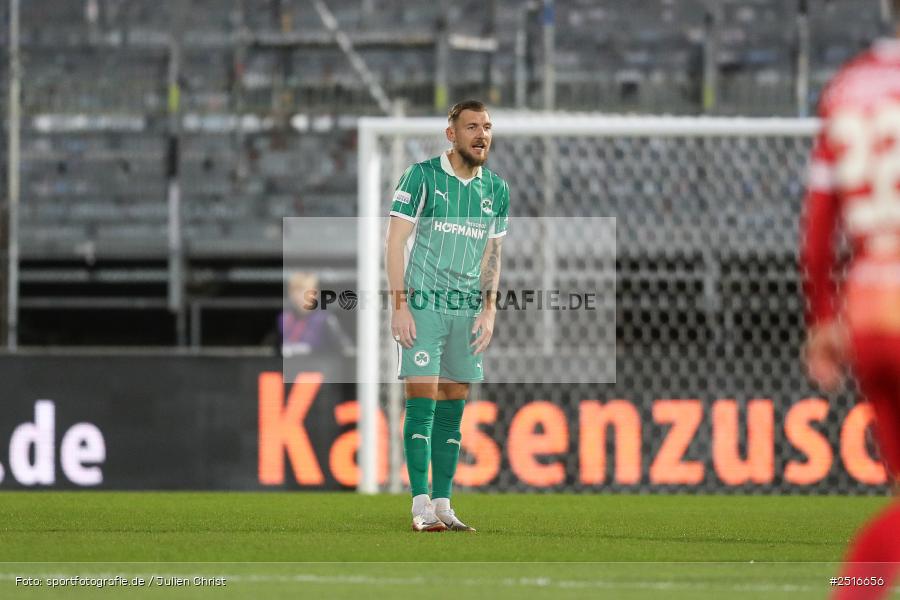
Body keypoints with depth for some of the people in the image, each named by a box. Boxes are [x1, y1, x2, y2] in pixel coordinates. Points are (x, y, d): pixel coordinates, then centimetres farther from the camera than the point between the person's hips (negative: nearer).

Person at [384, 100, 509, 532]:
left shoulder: (496, 190, 10)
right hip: (422, 303, -5)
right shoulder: (421, 177, -5)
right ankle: (421, 507, -11)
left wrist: (489, 310, 7)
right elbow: (395, 241, -6)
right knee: (422, 399, -10)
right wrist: (399, 305, -12)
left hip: (468, 310, 5)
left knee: (453, 406, 5)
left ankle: (443, 504, 9)